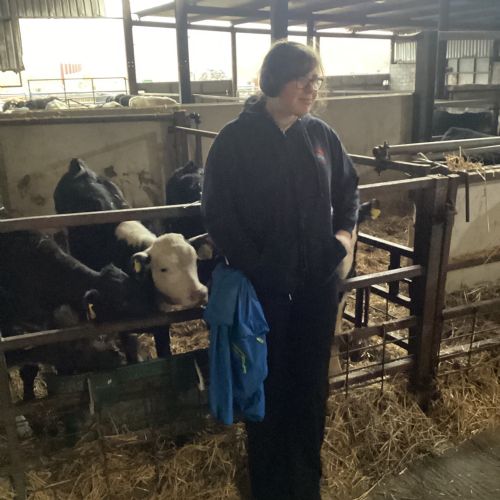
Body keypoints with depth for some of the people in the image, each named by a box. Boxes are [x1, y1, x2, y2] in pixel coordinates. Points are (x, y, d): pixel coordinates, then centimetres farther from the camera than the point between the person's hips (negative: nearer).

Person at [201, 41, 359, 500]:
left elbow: (348, 188, 17)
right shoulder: (235, 140, -10)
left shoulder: (322, 135, 2)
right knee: (267, 384, 12)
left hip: (319, 282, 4)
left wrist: (345, 230, 0)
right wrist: (254, 267, -15)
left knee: (312, 381, 16)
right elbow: (217, 213, -11)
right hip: (265, 285, -4)